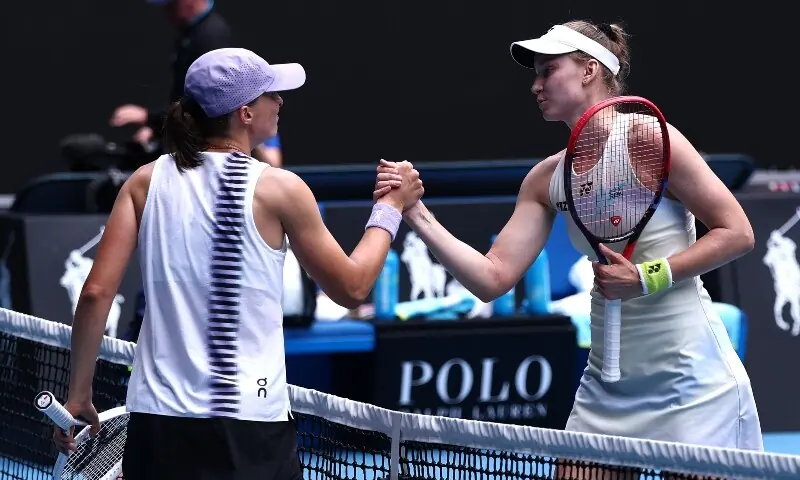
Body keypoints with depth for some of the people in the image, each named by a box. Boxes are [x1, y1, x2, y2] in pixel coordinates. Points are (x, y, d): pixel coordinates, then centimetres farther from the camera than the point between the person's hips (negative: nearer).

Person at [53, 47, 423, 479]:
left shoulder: (147, 182, 5)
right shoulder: (278, 189, -4)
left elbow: (96, 292, -1)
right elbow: (351, 288, 6)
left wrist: (78, 393, 7)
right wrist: (391, 207, 19)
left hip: (157, 417, 3)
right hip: (250, 429, -3)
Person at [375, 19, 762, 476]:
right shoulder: (546, 179, 7)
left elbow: (737, 233, -10)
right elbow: (493, 278, 2)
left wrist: (646, 278, -18)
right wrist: (418, 216, -9)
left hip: (688, 381, -6)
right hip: (608, 385, 6)